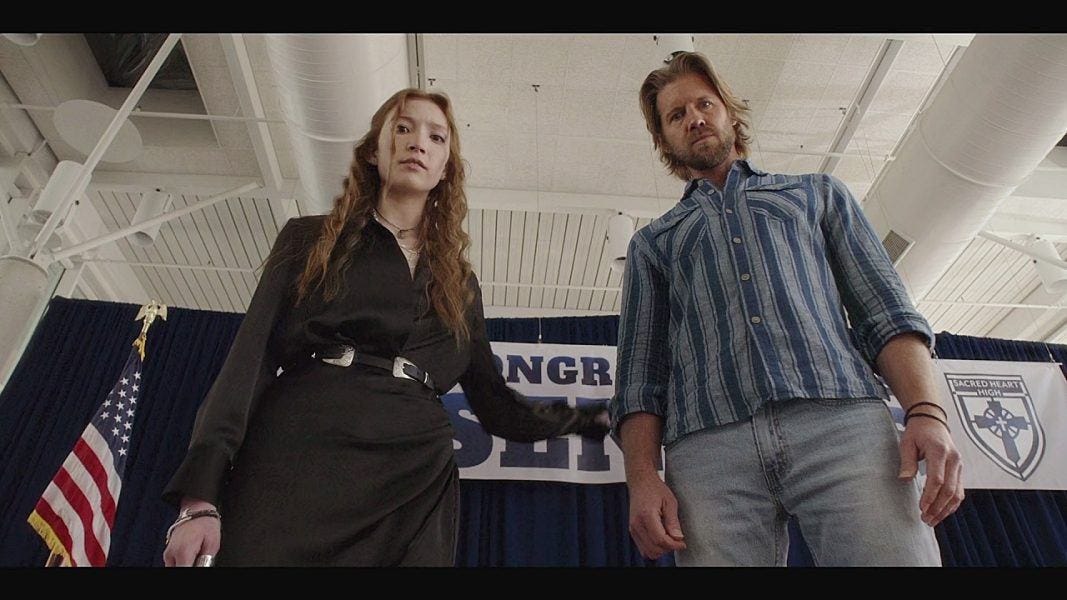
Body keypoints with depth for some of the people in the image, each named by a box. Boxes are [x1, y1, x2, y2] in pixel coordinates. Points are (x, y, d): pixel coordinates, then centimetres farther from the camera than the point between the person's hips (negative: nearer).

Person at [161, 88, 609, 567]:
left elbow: (496, 406, 21)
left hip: (412, 486, 2)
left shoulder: (458, 281, 19)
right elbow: (251, 357, 1)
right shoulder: (310, 239, 13)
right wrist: (200, 496, -11)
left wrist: (598, 419, 23)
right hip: (294, 467, -2)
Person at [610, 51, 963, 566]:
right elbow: (639, 371, 14)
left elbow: (885, 313, 14)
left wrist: (926, 410, -4)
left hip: (843, 424, 0)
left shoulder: (817, 192, 26)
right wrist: (641, 476, -2)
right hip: (707, 449, 1)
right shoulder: (652, 242, 24)